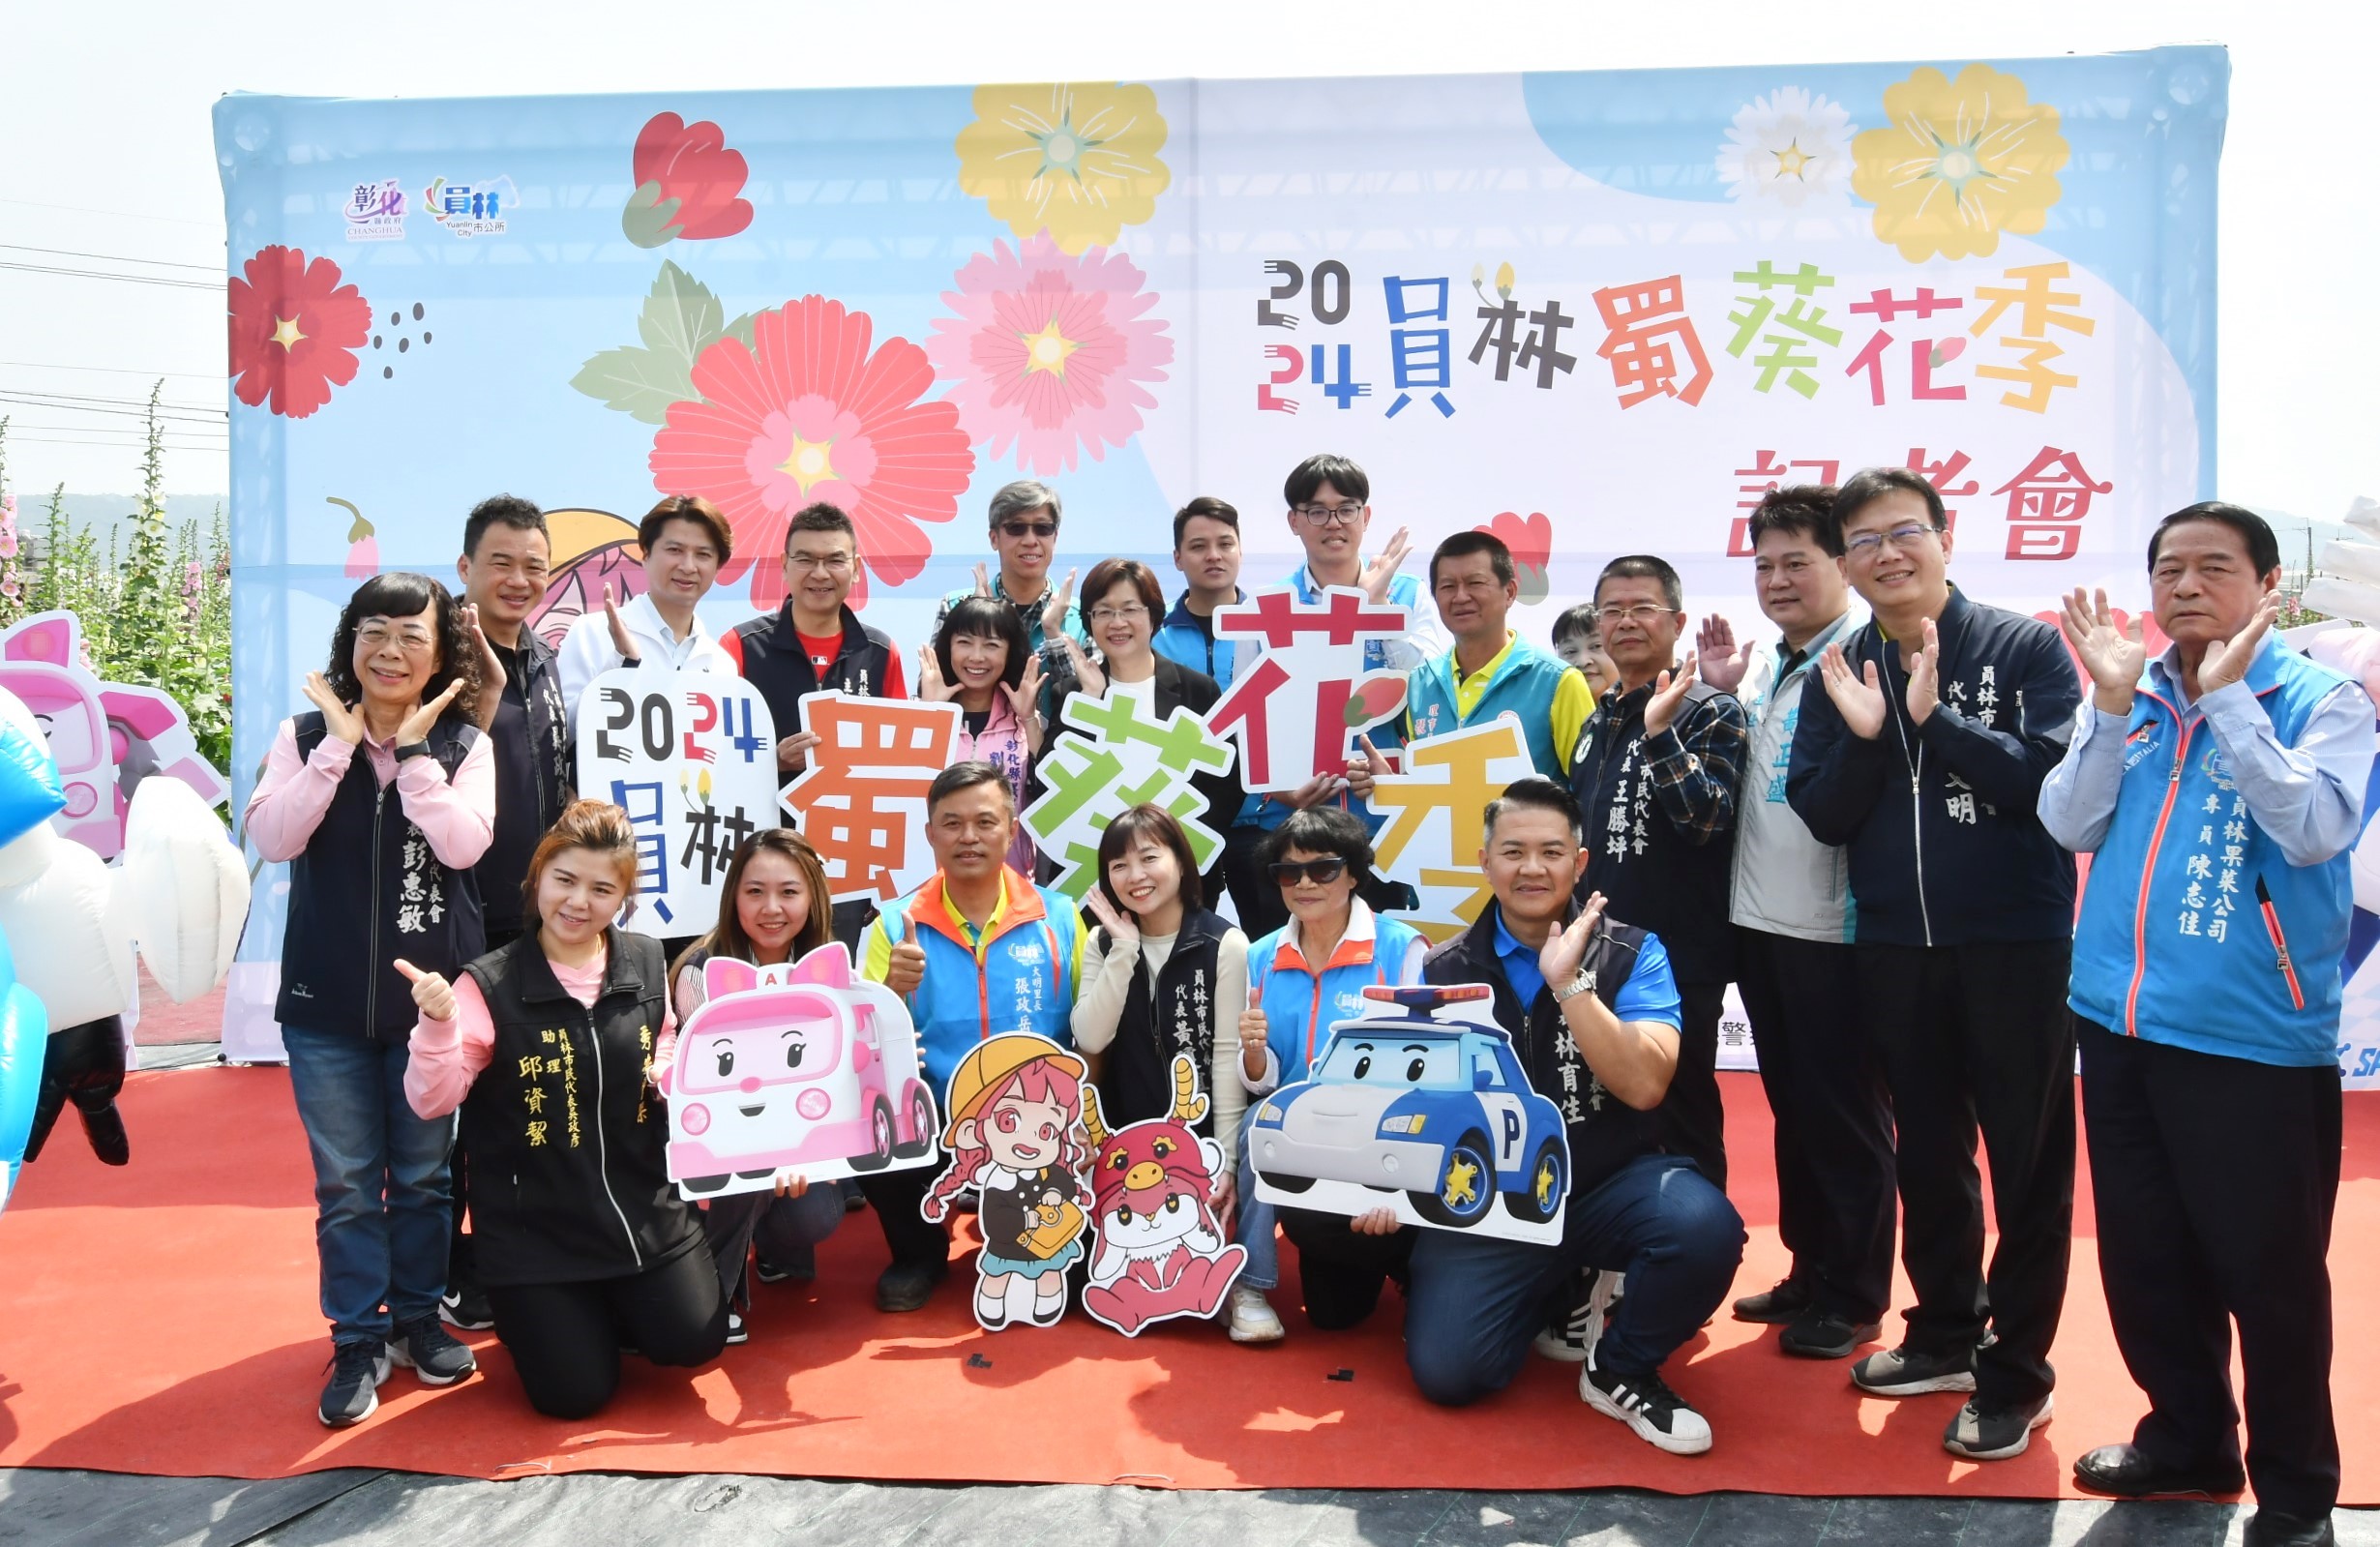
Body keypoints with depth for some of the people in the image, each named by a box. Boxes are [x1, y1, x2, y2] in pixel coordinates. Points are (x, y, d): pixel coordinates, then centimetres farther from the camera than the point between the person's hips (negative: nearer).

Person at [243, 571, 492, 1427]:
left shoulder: (466, 745, -1)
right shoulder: (306, 736, 2)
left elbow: (463, 844, -17)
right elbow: (272, 837, -13)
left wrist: (412, 750, -16)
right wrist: (338, 746, -16)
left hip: (432, 997, 0)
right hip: (326, 1001, 1)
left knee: (424, 1176, 12)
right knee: (345, 1182, 7)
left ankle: (419, 1316, 30)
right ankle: (358, 1340, 20)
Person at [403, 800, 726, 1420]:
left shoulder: (648, 965, -1)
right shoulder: (490, 985, -12)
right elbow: (432, 1103, -14)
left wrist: (673, 1075, -6)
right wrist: (438, 1025, -30)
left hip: (645, 1209, 3)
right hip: (537, 1229, -3)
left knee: (693, 1340, -7)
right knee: (576, 1392, -5)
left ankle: (608, 1306, 25)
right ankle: (532, 1314, 29)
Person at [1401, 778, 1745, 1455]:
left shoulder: (1631, 953, -3)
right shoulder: (1447, 970, 3)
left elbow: (1643, 1086, -17)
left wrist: (1569, 982, -24)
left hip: (1613, 1184, -1)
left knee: (1705, 1226, -33)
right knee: (1444, 1369, -17)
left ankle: (1621, 1372, -2)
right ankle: (1554, 1292, 17)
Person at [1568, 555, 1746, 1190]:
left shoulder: (1709, 710, -7)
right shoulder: (1598, 719, 15)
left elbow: (1708, 818, -20)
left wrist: (1659, 732, -29)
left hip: (1677, 955, -7)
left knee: (1680, 1116, 1)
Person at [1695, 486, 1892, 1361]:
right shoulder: (1764, 667, 13)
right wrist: (1721, 693, 7)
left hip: (1831, 926, -8)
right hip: (1758, 919, 8)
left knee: (1845, 1113, 4)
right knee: (1791, 1105, 17)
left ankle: (1855, 1296, 17)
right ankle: (1810, 1272, 30)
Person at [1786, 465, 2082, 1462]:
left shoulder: (2025, 648, -6)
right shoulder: (1842, 671, 6)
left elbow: (2057, 779, -17)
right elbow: (1822, 817, 0)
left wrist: (1936, 717, -23)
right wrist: (1863, 735, -16)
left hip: (2015, 941, -4)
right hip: (1895, 947, 4)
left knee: (2029, 1159, 5)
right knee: (1926, 1151, 16)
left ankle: (2016, 1371, 18)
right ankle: (1947, 1333, 33)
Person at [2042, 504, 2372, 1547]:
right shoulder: (2126, 697, 7)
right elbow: (2071, 827, -2)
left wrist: (2227, 697, -22)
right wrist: (2111, 704, -12)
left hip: (2251, 1035, -5)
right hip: (2120, 1022, 5)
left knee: (2266, 1270, 4)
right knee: (2144, 1258, 15)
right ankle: (2189, 1438, 35)